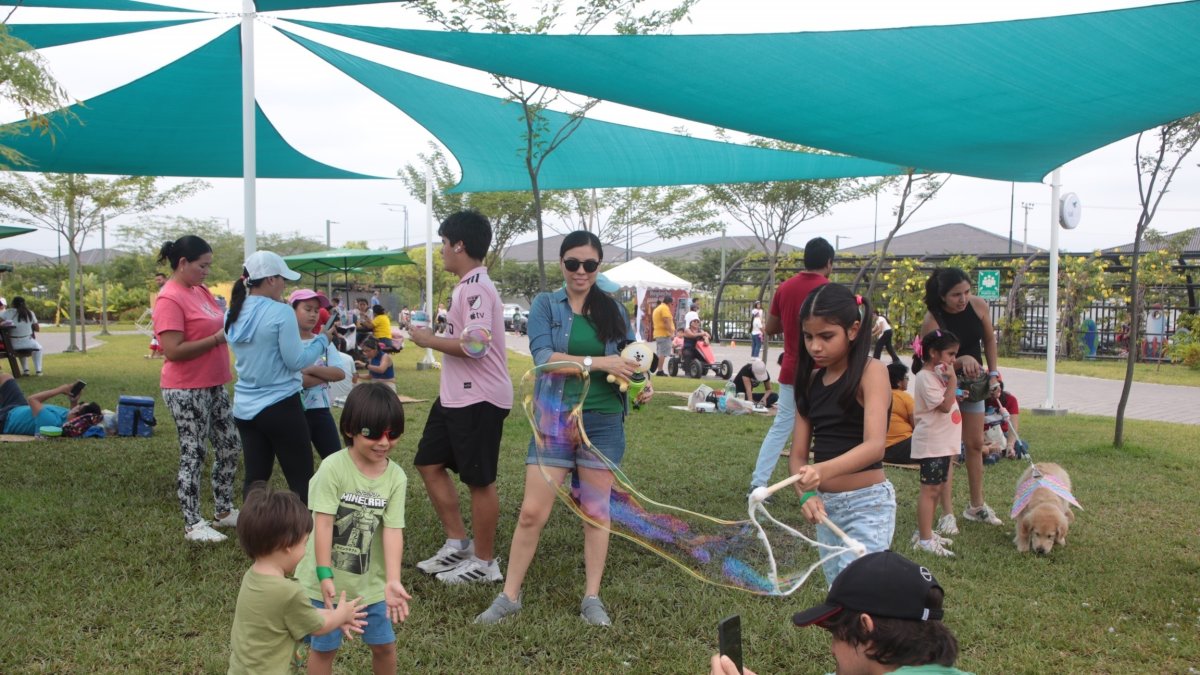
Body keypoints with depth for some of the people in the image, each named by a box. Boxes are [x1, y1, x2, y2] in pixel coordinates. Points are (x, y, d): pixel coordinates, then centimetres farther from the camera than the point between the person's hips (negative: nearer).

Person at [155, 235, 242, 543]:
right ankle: (192, 525, 13)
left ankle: (224, 512, 28)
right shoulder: (169, 299, -16)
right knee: (193, 456, 1)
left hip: (214, 386, 9)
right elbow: (173, 350, -22)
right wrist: (218, 338, -20)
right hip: (186, 390, -9)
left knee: (230, 447, 14)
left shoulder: (201, 291, 10)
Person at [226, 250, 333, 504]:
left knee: (255, 478, 12)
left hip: (245, 407, 7)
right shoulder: (280, 312, -15)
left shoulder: (233, 315, 7)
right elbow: (296, 361, -13)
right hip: (280, 406, -7)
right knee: (301, 478, 3)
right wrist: (322, 340, 0)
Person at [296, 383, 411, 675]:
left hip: (371, 580, 3)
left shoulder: (396, 477, -9)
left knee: (384, 645, 15)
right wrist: (325, 575, -25)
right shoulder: (333, 467, -19)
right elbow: (323, 523, -20)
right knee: (324, 648, 14)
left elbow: (393, 530, -14)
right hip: (327, 579, -3)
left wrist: (393, 580, -25)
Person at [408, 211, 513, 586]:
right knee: (430, 463, 15)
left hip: (479, 400, -10)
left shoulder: (476, 288, -18)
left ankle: (484, 562, 16)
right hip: (455, 396, 10)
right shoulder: (466, 287, 14)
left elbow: (476, 345, -29)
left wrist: (429, 340, -16)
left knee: (479, 481, 2)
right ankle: (458, 543, 25)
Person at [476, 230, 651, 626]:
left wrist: (642, 385, -10)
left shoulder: (612, 309, 7)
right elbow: (543, 356, -13)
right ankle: (509, 596, 14)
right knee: (532, 512, -1)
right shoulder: (546, 305, 1)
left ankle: (592, 598, 21)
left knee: (596, 509, 9)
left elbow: (630, 357, 12)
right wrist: (598, 362, -21)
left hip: (604, 422, 2)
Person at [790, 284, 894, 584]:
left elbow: (874, 445, -28)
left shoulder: (871, 372, -13)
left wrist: (823, 470, -45)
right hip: (826, 504, 7)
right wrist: (807, 493, -18)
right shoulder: (811, 380, 6)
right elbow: (799, 453, 2)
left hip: (868, 504, -7)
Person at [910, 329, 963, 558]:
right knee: (930, 489, -7)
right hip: (931, 443, -10)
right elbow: (945, 405, -22)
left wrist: (953, 387, 9)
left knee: (938, 487, 14)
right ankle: (924, 539, -2)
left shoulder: (938, 374, 15)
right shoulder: (925, 377, -16)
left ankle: (924, 532, 23)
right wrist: (952, 380, -19)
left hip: (943, 442, 10)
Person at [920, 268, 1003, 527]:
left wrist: (993, 373, -2)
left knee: (975, 444, 13)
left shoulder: (979, 306, -12)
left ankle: (977, 506, 27)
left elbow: (989, 341, 4)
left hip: (973, 382, 5)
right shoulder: (932, 321, -26)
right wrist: (962, 360, -38)